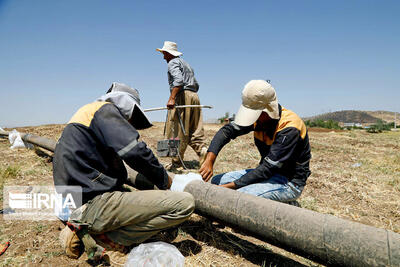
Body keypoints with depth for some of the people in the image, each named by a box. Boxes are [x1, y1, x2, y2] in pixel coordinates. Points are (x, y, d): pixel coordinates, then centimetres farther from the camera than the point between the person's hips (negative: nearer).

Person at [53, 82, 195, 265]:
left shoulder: (86, 112, 25)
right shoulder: (104, 109, -4)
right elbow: (134, 151, -19)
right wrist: (163, 179, -4)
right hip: (94, 204, -11)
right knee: (185, 204, -15)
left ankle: (87, 233, 12)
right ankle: (108, 240, -8)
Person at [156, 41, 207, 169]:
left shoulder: (173, 63, 2)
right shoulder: (187, 64, 29)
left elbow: (178, 80, -18)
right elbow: (196, 85, 24)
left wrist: (172, 98, -24)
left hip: (182, 96, -9)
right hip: (194, 96, 9)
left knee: (177, 131, -6)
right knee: (194, 130, 6)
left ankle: (176, 162, -4)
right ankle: (203, 150, -13)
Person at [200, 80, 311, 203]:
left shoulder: (290, 129, -26)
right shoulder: (259, 117, -5)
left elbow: (268, 167, -28)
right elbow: (227, 130, -5)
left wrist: (230, 186, -26)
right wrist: (209, 160, -20)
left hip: (290, 183, -7)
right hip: (269, 173, 7)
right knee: (216, 181, -1)